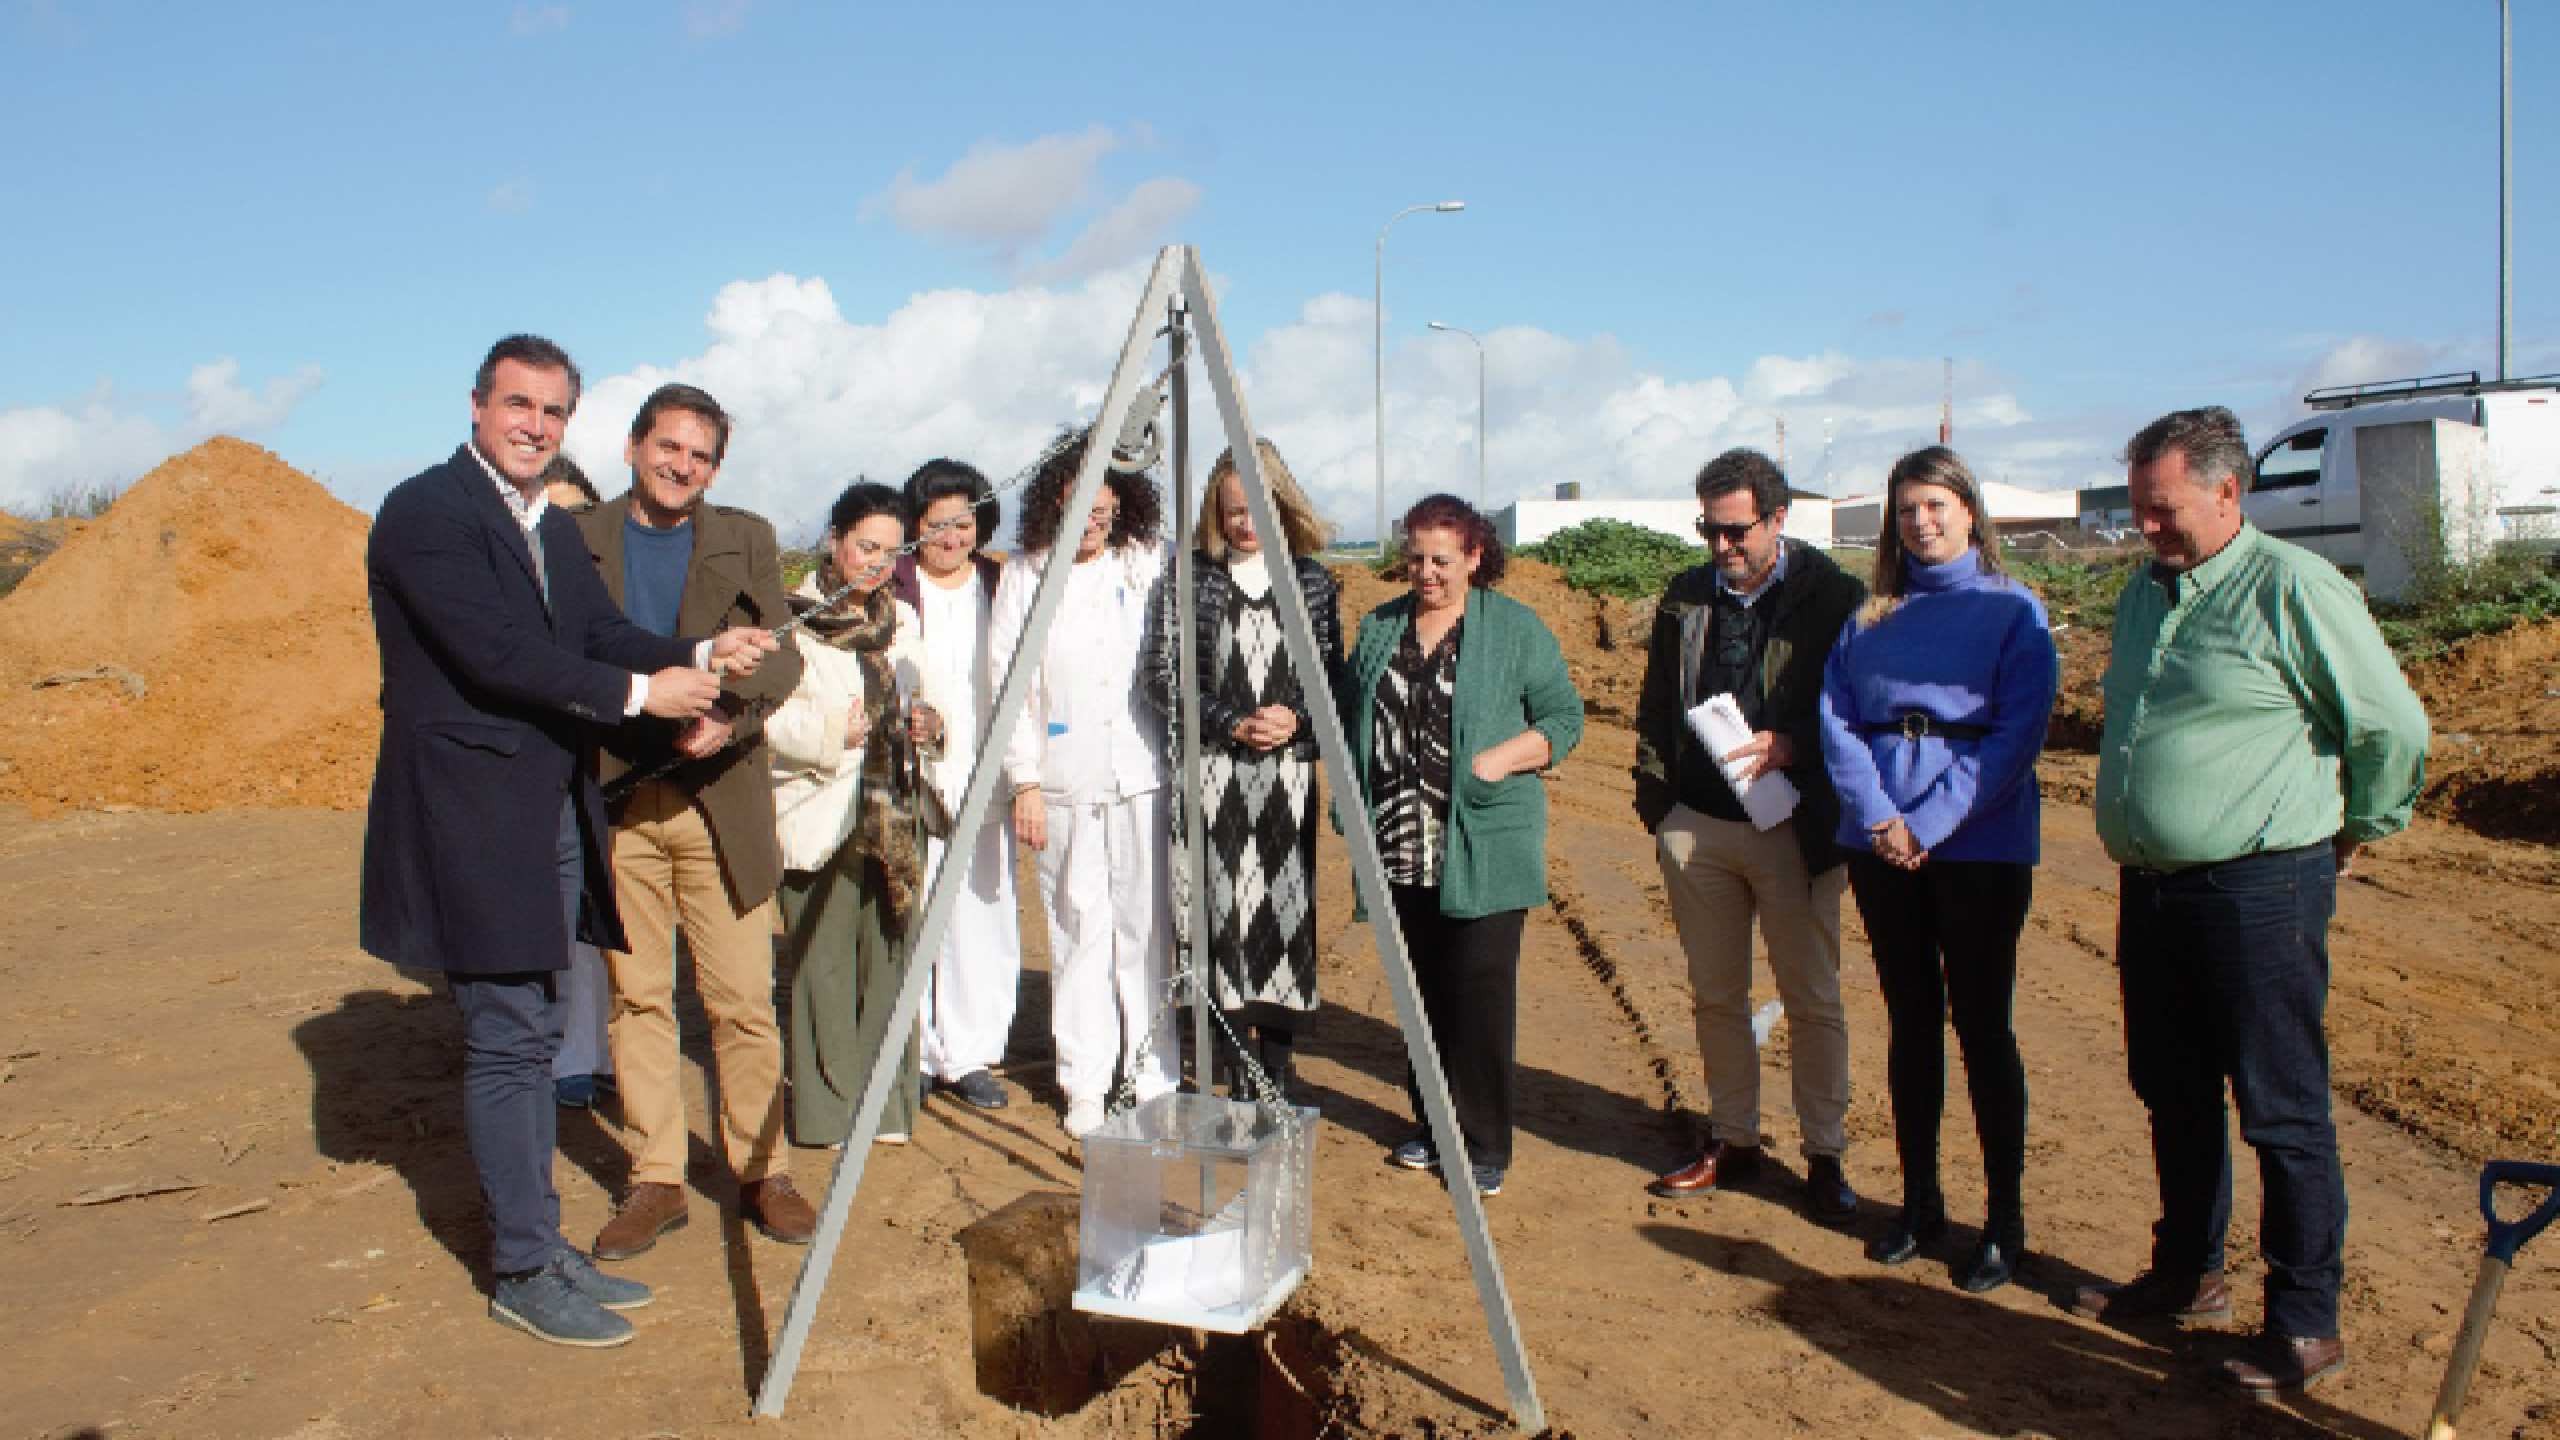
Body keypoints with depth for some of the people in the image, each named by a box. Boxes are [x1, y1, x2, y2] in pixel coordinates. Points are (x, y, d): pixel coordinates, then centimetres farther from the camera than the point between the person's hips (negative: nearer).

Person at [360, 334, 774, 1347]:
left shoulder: (553, 529, 16)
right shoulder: (425, 512, -11)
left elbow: (602, 635, 7)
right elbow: (496, 654, -21)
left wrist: (699, 655, -11)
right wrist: (639, 692, -18)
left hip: (551, 813, 9)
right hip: (474, 816, -9)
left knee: (529, 1036, 14)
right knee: (507, 1040, -3)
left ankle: (540, 1247, 24)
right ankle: (523, 1273, 8)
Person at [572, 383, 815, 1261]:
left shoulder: (747, 540, 9)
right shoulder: (578, 537, 6)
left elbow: (781, 656, 0)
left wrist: (728, 718, -19)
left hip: (720, 800, 0)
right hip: (615, 796, 0)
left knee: (744, 999, 1)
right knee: (636, 997, 6)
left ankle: (761, 1171, 15)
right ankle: (655, 1181, 17)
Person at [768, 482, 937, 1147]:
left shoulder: (902, 621, 17)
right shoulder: (795, 620, -4)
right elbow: (768, 719, -11)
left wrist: (928, 724, 5)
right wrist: (831, 732, -22)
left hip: (893, 818, 5)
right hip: (820, 818, -5)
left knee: (889, 958, 5)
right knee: (825, 965, -3)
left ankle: (887, 1104, 15)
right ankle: (827, 1108, 8)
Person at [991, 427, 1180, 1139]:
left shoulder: (1148, 561, 5)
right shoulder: (1024, 573, 2)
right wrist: (1025, 780, -5)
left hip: (1142, 774, 1)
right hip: (1063, 780, 0)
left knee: (1147, 925, 2)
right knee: (1078, 927, 2)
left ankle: (1154, 1076, 12)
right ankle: (1085, 1084, 12)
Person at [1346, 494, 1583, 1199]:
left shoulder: (1516, 628, 1)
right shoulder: (1379, 627, 13)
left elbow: (1563, 718, 0)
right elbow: (1351, 719, 19)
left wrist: (1498, 760, -15)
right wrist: (1357, 800, 6)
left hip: (1483, 849, -4)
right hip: (1402, 848, 4)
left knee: (1480, 991, -4)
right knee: (1422, 991, 11)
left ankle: (1485, 1143, 7)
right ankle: (1432, 1124, 25)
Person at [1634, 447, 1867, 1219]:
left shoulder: (1833, 596, -6)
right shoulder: (1687, 597, 9)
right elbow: (1656, 707, 14)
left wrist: (1789, 747, -21)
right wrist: (1656, 803, 10)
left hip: (1793, 829, -4)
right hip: (1697, 824, 5)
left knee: (1813, 1000, 4)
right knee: (1716, 996, 13)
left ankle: (1825, 1156, 16)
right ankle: (1732, 1141, 26)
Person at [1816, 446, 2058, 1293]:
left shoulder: (2013, 610, 0)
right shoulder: (1871, 615, 10)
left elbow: (2018, 733, -10)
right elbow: (1834, 717, 2)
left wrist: (1931, 824, -17)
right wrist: (1875, 813, -13)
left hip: (1979, 846, -4)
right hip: (1880, 843, 4)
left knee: (1982, 1025, 1)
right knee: (1909, 1022, 11)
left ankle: (2006, 1223, 12)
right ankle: (1919, 1202, 22)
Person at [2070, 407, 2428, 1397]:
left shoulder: (2293, 588, -11)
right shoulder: (2144, 594, 13)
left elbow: (2395, 726, -7)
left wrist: (2355, 831, 4)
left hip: (2258, 892, -7)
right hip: (2150, 888, 8)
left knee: (2282, 1111, 1)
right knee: (2173, 1096, 17)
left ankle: (2306, 1324, 13)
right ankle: (2187, 1277, 32)